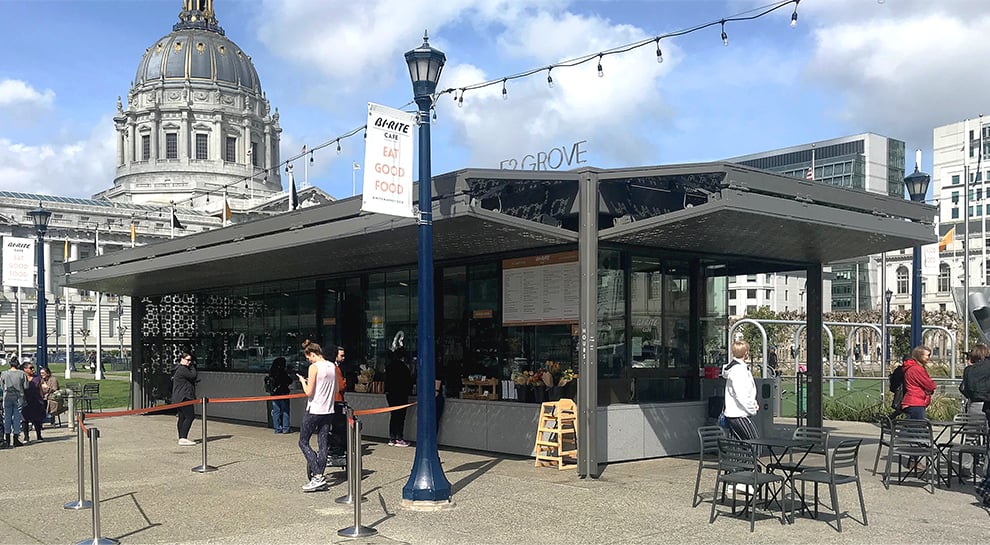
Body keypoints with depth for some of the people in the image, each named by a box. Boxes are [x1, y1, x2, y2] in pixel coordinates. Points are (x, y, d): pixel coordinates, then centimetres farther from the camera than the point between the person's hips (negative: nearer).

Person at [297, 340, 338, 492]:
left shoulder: (314, 367, -13)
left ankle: (318, 476, -5)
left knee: (303, 442, 4)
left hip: (314, 411, -7)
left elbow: (309, 392, -15)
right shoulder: (332, 366, 8)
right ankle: (320, 477, 9)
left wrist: (303, 381, 3)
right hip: (328, 411, 7)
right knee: (323, 444, 8)